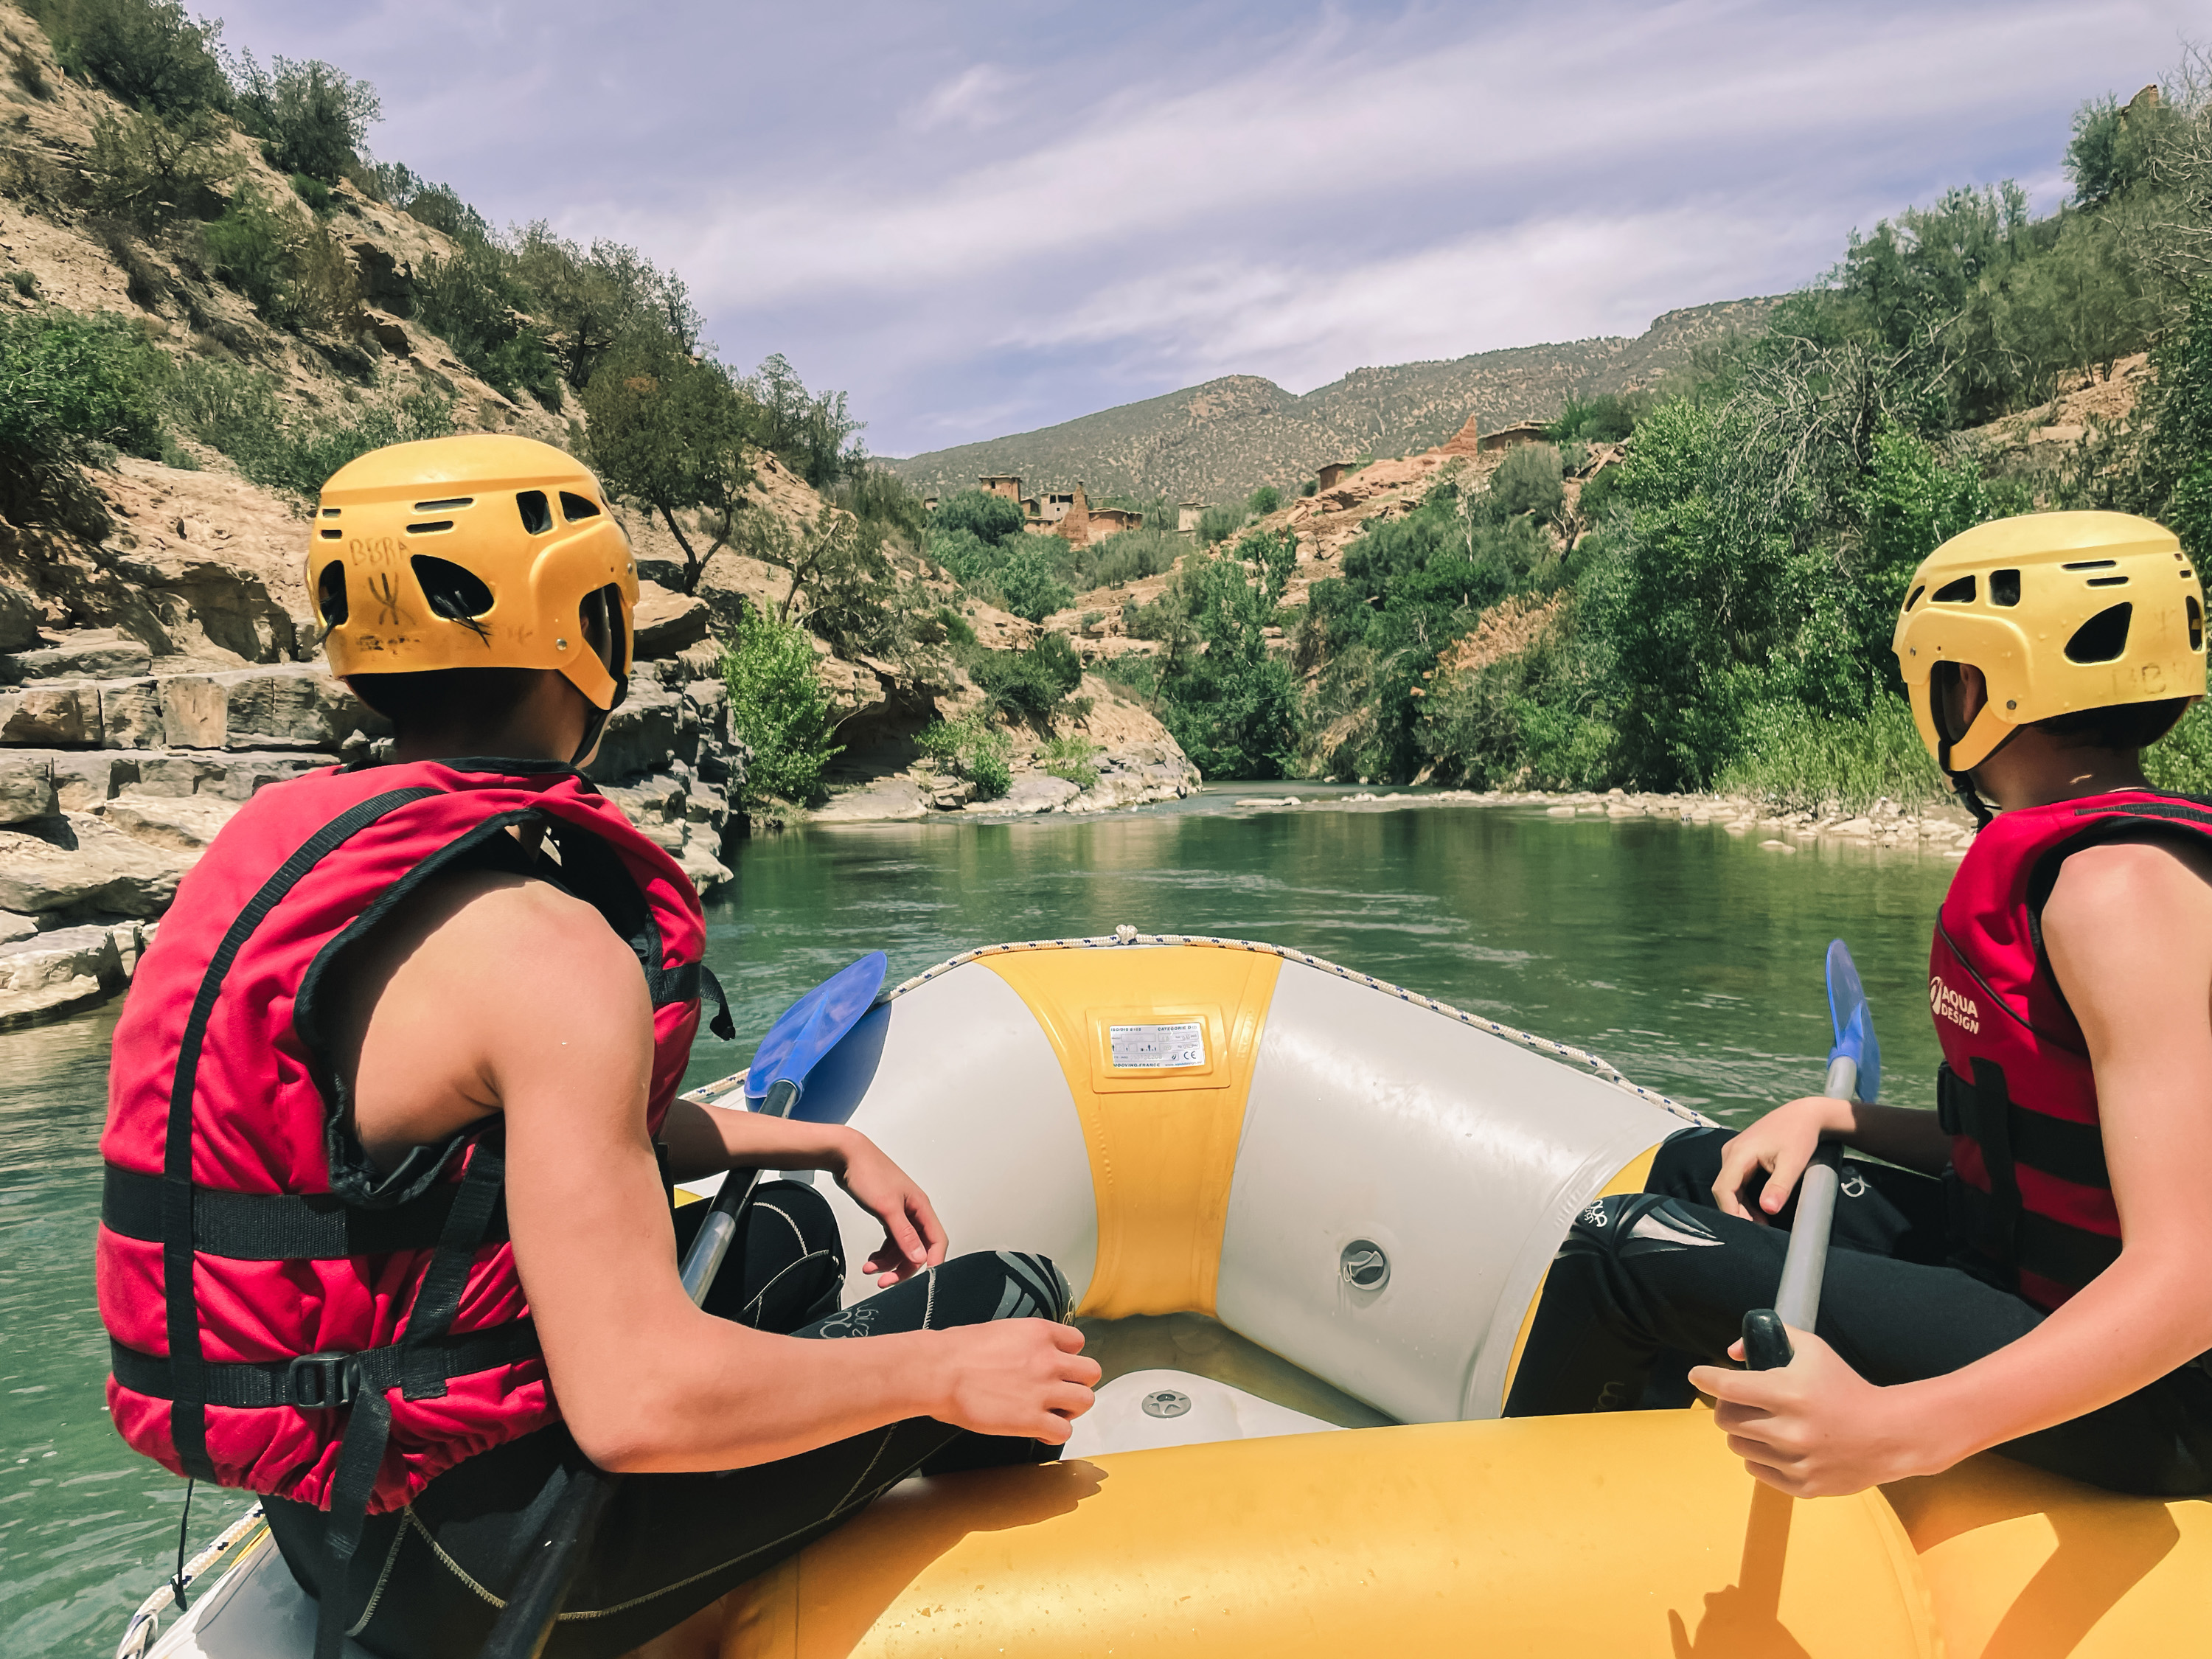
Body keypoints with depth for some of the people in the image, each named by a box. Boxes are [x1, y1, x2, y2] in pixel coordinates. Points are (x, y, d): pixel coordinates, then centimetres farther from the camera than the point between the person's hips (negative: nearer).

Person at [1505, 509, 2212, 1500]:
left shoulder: (2119, 885, -24)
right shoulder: (2057, 858, 6)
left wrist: (1899, 1431, -44)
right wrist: (1829, 1116, 1)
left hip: (2132, 1402, -10)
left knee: (1627, 1248, -14)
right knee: (1697, 1169, 17)